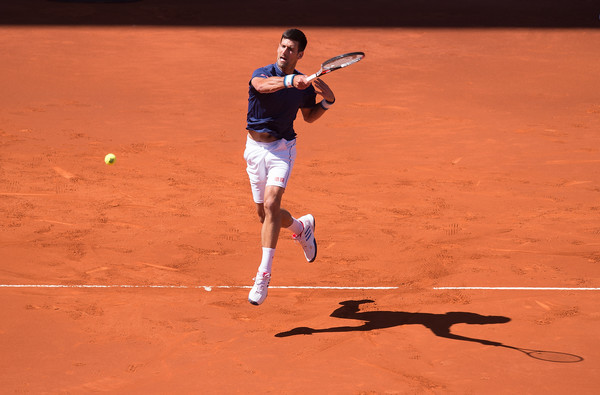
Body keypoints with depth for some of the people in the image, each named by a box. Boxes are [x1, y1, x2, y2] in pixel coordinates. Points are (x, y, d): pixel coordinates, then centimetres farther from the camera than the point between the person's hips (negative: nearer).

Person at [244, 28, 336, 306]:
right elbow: (263, 85, -36)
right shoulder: (262, 73, -9)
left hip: (282, 149, -1)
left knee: (271, 204, -21)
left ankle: (263, 275, -22)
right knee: (264, 213, 9)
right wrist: (289, 81, -53)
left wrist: (328, 101, 0)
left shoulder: (305, 85, 0)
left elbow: (309, 116, 19)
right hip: (255, 148, 1)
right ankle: (302, 226, 44)